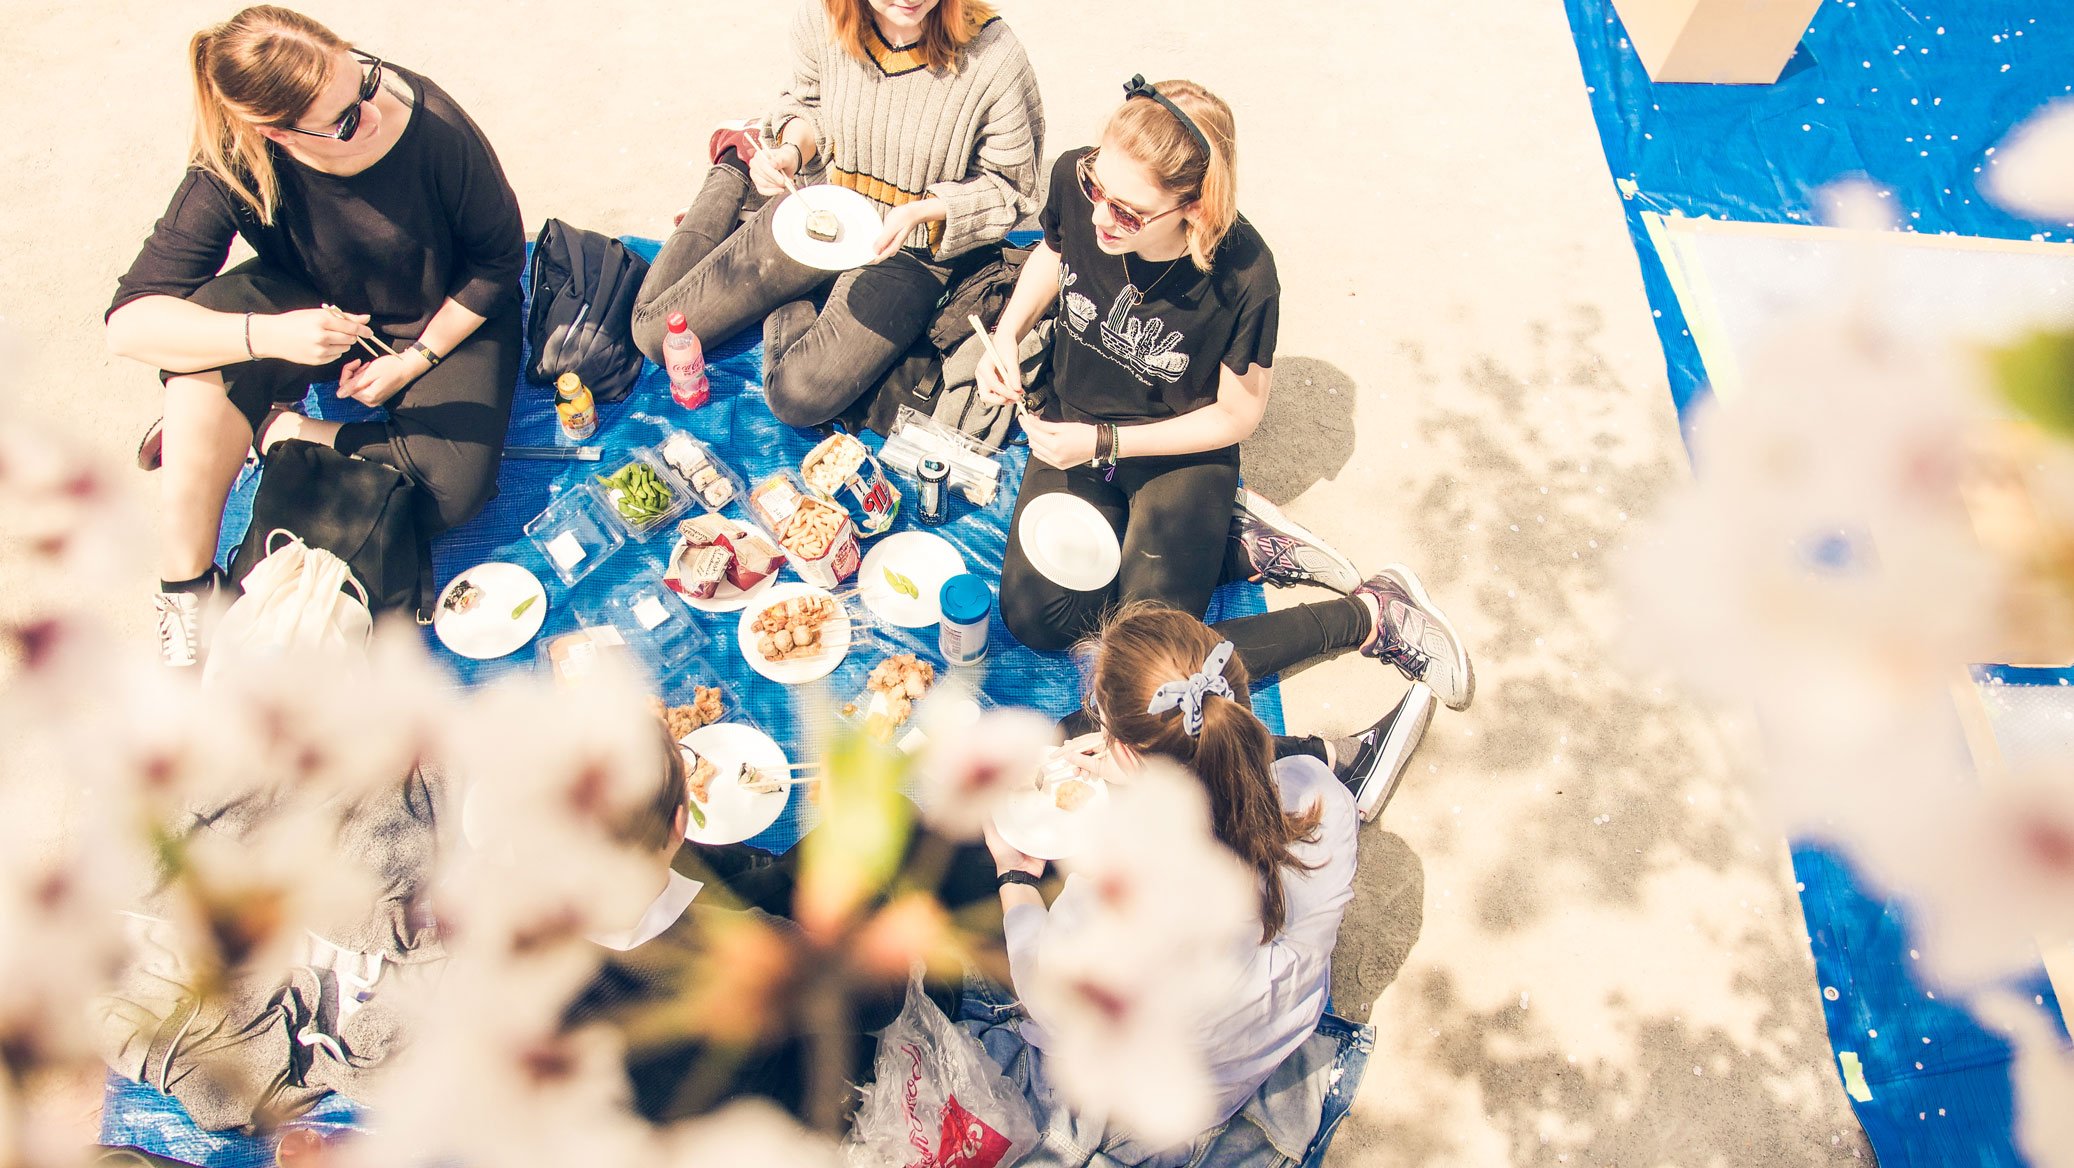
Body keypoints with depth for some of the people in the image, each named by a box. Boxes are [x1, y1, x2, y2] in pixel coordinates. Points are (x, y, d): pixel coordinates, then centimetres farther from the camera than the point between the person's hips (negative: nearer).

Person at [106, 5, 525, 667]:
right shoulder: (234, 171, -24)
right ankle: (185, 587, -16)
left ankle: (277, 431, -3)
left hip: (448, 319, -1)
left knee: (453, 490, -28)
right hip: (317, 312, 1)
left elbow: (498, 261, -11)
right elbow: (129, 324, -28)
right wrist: (273, 335, -45)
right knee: (209, 332, -32)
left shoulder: (434, 126, -28)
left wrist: (416, 359, -15)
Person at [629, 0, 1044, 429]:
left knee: (799, 397, -25)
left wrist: (919, 212, -26)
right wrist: (790, 151, -14)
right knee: (655, 330, 5)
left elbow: (1008, 185, -11)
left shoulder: (993, 56, -24)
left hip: (914, 248, -3)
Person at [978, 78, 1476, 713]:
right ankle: (1241, 545, 6)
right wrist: (1007, 332, -9)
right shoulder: (1074, 179, -20)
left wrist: (1105, 444, -19)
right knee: (1034, 621, -9)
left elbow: (1236, 416, -14)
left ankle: (1369, 614, 7)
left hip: (1182, 453, -5)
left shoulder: (1243, 277, -31)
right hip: (1075, 419, 5)